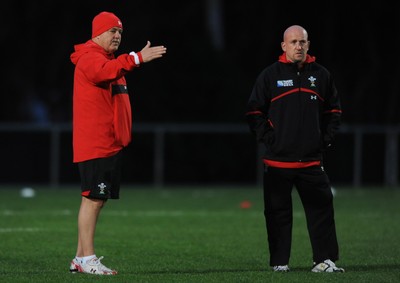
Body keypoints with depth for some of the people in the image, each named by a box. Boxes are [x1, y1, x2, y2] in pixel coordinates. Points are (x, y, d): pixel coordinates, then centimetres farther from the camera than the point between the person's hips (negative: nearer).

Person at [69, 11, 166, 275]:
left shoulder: (111, 60, 23)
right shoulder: (89, 58, -9)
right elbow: (104, 71, -34)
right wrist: (138, 58, -44)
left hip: (112, 144, 10)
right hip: (94, 144, -10)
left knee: (98, 199, 10)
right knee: (93, 198, -10)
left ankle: (81, 258, 15)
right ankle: (87, 259, -10)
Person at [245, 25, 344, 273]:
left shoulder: (321, 75, 8)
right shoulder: (270, 75, 1)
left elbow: (334, 110, 16)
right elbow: (254, 112, 2)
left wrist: (326, 139, 5)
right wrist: (268, 139, -6)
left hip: (312, 160, 2)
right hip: (278, 160, -2)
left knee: (322, 208, -2)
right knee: (278, 212, 2)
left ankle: (325, 260, 2)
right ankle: (279, 262, 10)